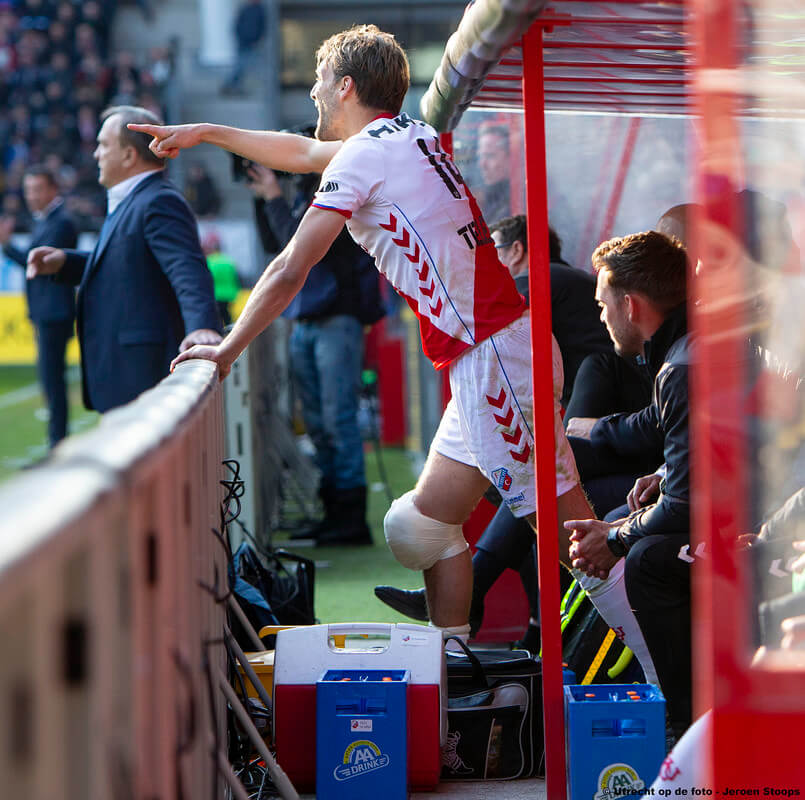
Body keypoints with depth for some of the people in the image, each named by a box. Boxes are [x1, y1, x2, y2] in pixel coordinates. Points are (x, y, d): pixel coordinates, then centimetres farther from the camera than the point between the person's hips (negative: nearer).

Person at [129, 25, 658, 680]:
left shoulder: (362, 155, -8)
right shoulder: (409, 135, 19)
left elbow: (290, 271, -9)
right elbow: (303, 153, 36)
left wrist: (226, 349, 1)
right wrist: (205, 133, 44)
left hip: (495, 356, -10)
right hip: (495, 353, 10)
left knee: (573, 536, -10)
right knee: (430, 522, 13)